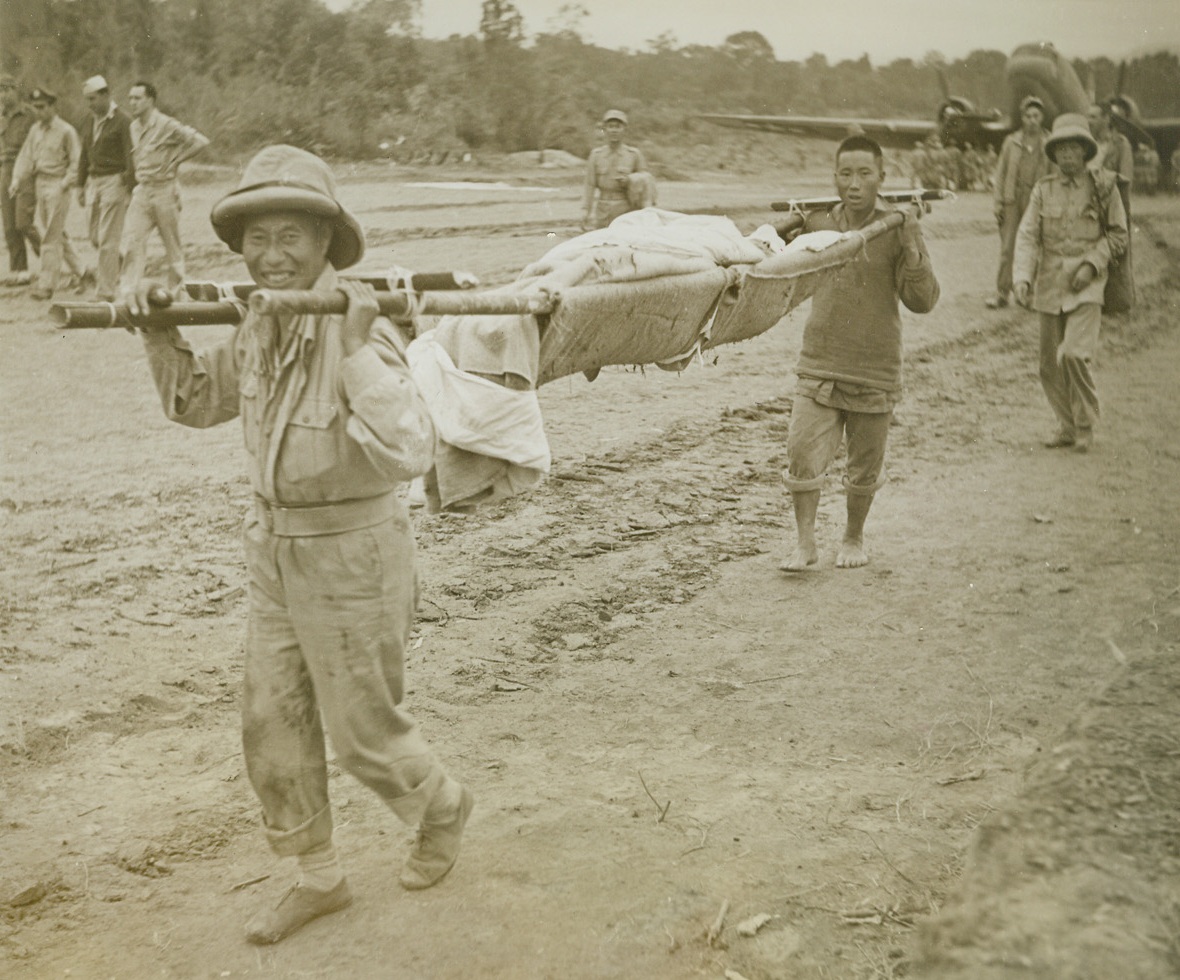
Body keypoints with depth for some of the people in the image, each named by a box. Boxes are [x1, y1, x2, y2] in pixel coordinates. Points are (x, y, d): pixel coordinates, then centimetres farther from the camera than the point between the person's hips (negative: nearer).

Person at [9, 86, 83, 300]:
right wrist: (17, 180, -2)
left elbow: (76, 162, -8)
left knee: (51, 237, -6)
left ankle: (47, 284, -3)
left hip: (57, 186, -7)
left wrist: (64, 184, -15)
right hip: (39, 184, 7)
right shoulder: (35, 129, 11)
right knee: (58, 234, 14)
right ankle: (78, 271, 28)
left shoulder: (66, 131, -9)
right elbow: (25, 156, 10)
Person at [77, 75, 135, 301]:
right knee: (95, 237, 10)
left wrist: (131, 190, -15)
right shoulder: (90, 119, 11)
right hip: (94, 181, 7)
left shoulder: (123, 121, -10)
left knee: (107, 239, -7)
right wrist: (81, 185, 16)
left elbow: (131, 157, -12)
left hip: (115, 181, -7)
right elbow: (85, 154, 18)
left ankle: (105, 292, -4)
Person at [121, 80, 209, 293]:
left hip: (164, 190, -5)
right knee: (134, 241, -7)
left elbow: (201, 141, -15)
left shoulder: (167, 125, -11)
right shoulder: (134, 127, 10)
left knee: (172, 245, 6)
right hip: (141, 191, 5)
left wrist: (174, 162, -10)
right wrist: (134, 180, 14)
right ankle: (129, 291, -9)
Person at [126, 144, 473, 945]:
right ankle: (318, 878, 31)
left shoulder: (363, 331, -24)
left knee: (364, 729, 8)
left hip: (354, 554, -7)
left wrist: (357, 348, -41)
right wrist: (162, 333, -1)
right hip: (277, 547, 7)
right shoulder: (260, 325, 0)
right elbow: (198, 402, 16)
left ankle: (443, 810, 40)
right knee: (273, 723, 13)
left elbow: (409, 454, -36)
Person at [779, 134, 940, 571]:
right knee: (802, 453, -9)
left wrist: (911, 242, -22)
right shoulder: (817, 222, 3)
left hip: (875, 371, -2)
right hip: (818, 365, 2)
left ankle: (854, 537, 33)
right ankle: (805, 543, 6)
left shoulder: (895, 230, -6)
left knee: (865, 466, 11)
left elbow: (922, 301, -11)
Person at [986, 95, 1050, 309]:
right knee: (1007, 248, -3)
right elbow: (1000, 172, 10)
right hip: (1012, 200, 0)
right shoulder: (1011, 141, 8)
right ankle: (1001, 292, 2)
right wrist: (997, 202, 3)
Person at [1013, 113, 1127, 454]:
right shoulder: (1044, 189, 6)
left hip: (1086, 284, -3)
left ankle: (1085, 425, 2)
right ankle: (1067, 425, 24)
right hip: (1050, 283, 3)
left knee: (1074, 354, -18)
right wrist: (1023, 277, -14)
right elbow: (1027, 235, 0)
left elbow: (1118, 235, 6)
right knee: (1050, 363, 7)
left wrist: (1092, 263, -10)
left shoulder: (1104, 186, 1)